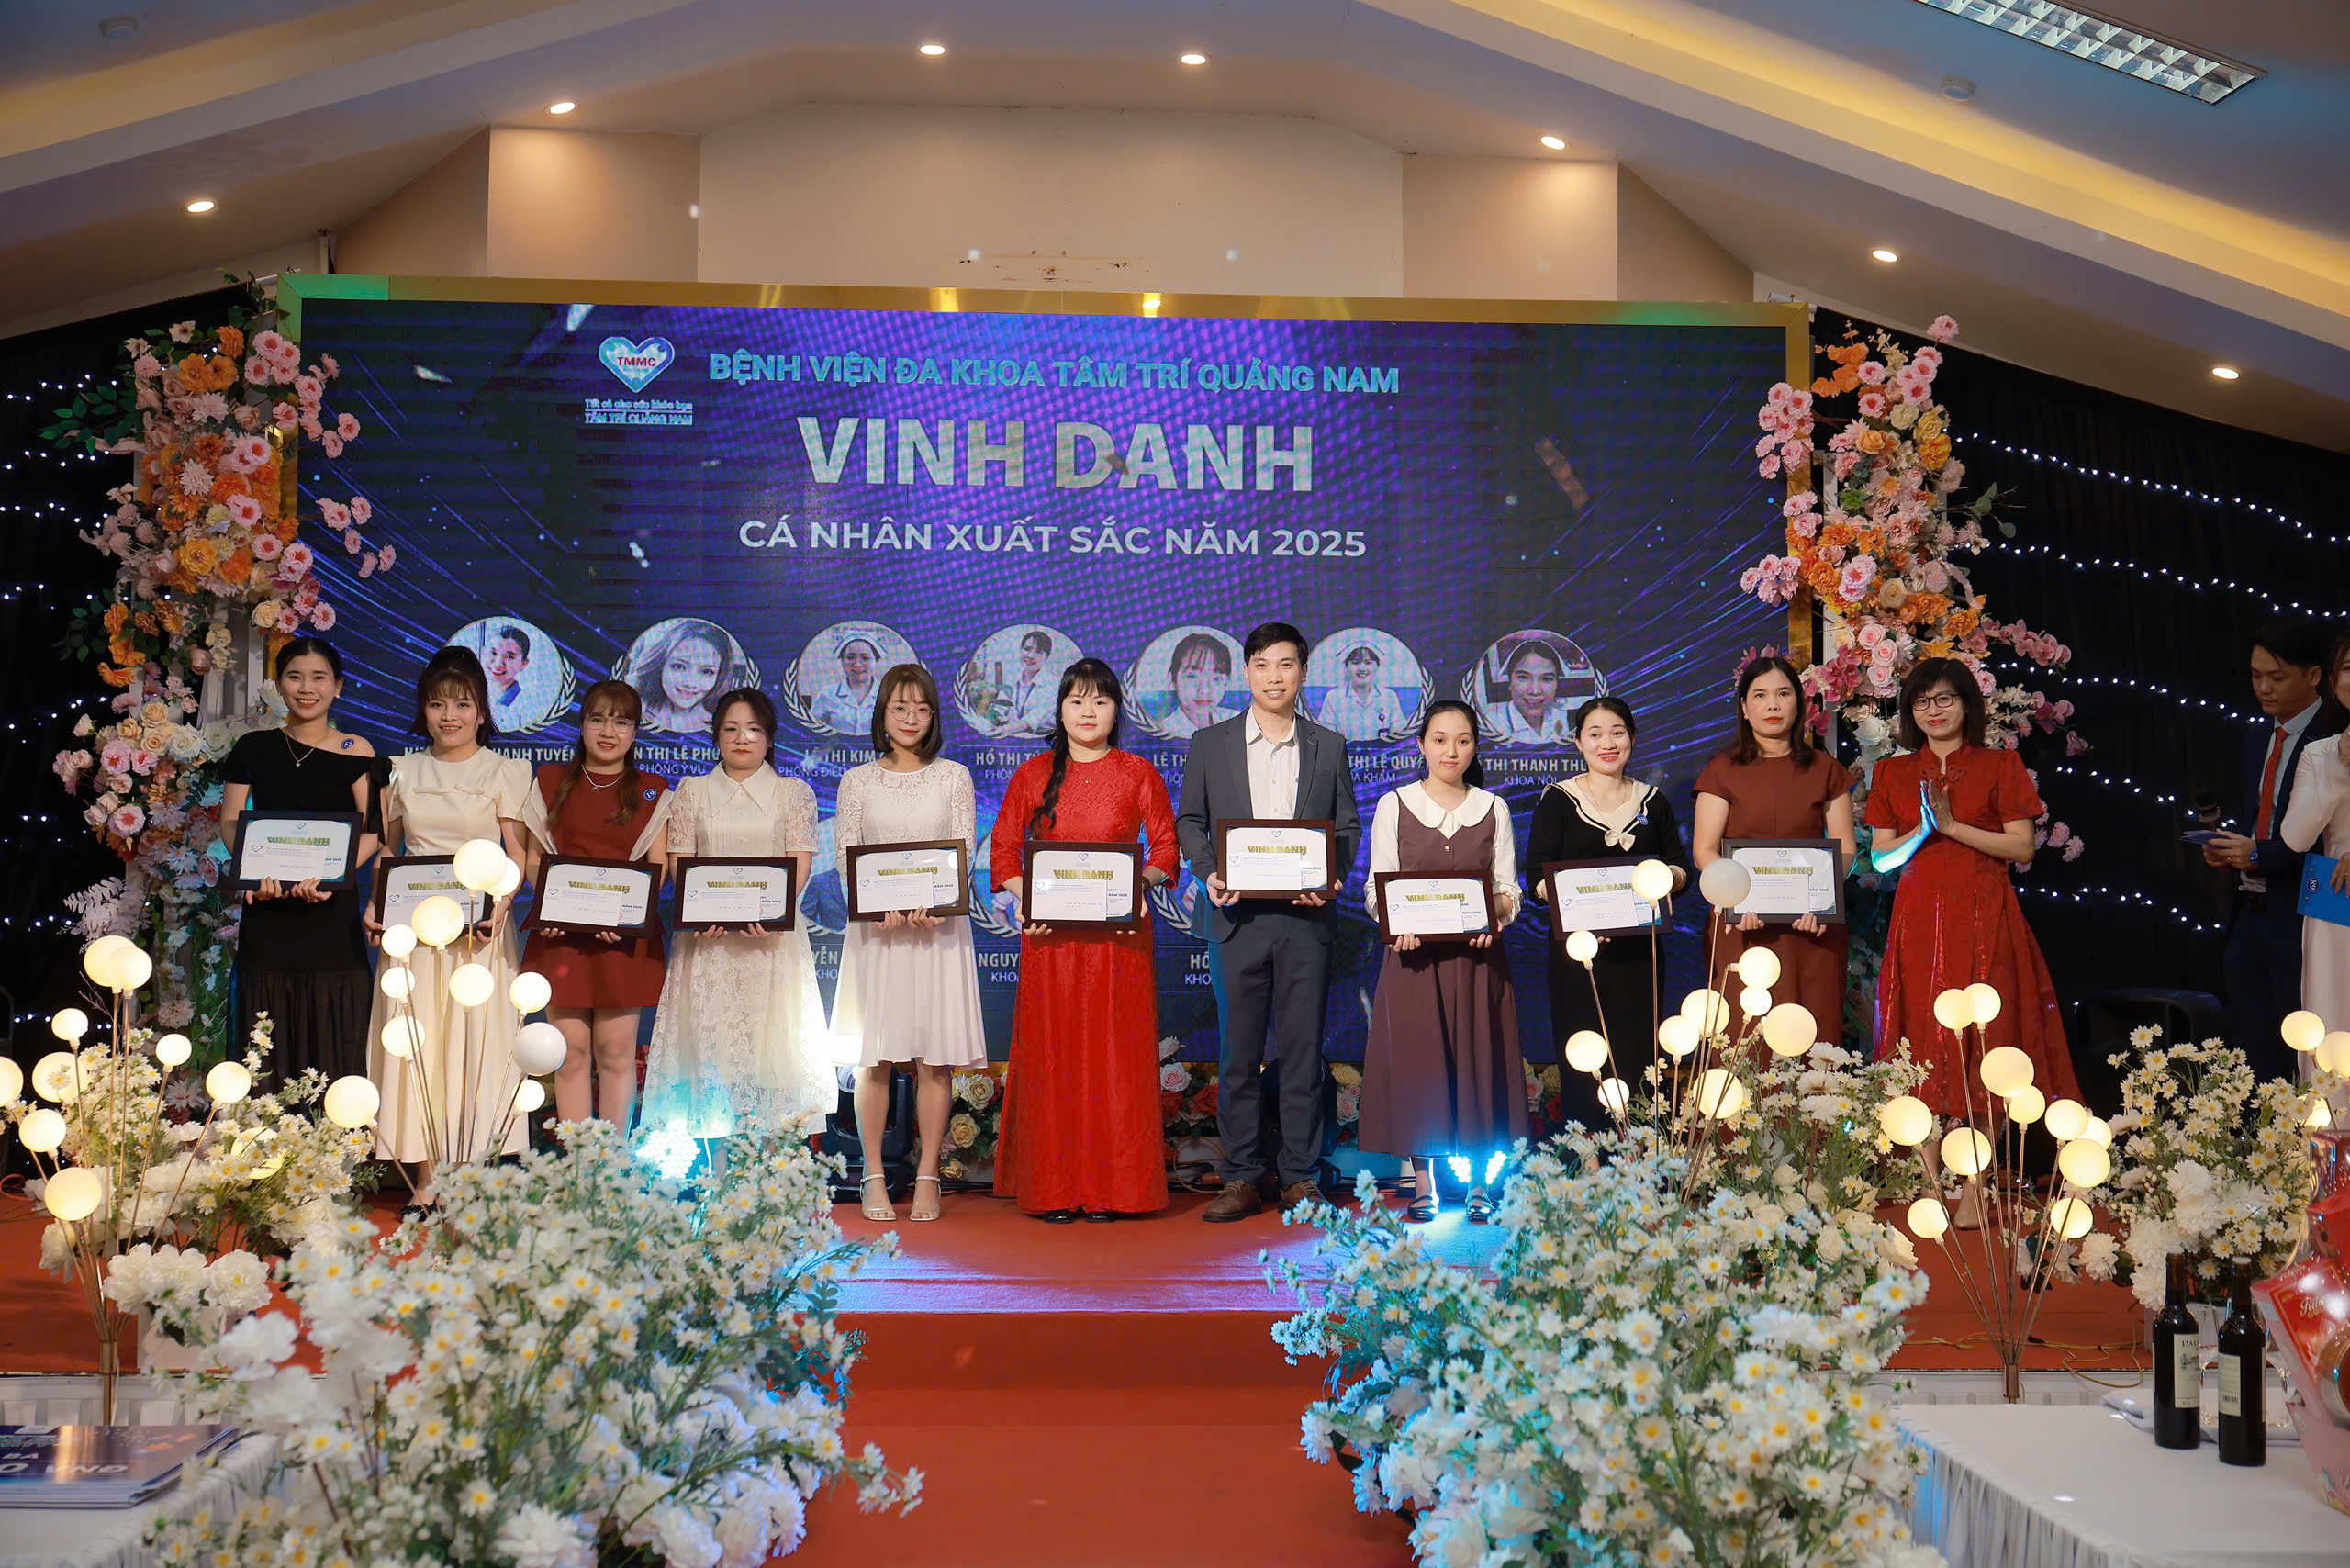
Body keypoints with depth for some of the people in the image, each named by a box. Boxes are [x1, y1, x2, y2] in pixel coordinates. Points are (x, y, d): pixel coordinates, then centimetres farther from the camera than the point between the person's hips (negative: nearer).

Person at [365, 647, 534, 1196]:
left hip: (479, 926, -2)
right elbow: (387, 849, 14)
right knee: (416, 1042, 1)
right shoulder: (403, 770, 11)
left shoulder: (504, 772, 2)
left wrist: (500, 906, -18)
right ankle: (426, 1176, 8)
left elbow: (518, 856, -1)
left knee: (476, 1042, -3)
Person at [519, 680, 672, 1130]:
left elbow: (658, 866, 2)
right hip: (562, 929, 1)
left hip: (624, 935, -1)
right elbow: (532, 857, 9)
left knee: (615, 1050, 0)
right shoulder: (552, 782, 11)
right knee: (571, 1051, 0)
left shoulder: (651, 792, 8)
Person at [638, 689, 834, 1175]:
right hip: (708, 939, 1)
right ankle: (718, 1177, 3)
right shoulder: (692, 792, 13)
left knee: (770, 1043, -4)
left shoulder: (794, 792, 10)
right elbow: (680, 860, 5)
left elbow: (800, 861, 0)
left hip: (773, 937, -1)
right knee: (713, 1047, -2)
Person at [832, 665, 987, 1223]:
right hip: (875, 927, 0)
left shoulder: (954, 777, 8)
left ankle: (927, 1178, 6)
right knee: (874, 1056, 0)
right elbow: (845, 857, 2)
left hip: (939, 926, 0)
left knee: (937, 1057, -1)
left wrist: (929, 900, -17)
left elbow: (964, 851, 1)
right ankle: (875, 1179, 8)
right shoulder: (857, 781, 8)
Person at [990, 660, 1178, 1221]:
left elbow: (1166, 847, 6)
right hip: (1050, 934, 1)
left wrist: (1144, 882, -13)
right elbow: (1003, 851, 8)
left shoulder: (1139, 775, 6)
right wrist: (1022, 896, -10)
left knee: (1115, 1053, 0)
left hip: (1119, 934, -1)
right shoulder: (1032, 776, 8)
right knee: (1051, 1053, 1)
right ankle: (1052, 1188, 8)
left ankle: (1111, 1186, 9)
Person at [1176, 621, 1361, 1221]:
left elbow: (1347, 826, 11)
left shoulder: (1328, 746, 10)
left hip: (1305, 917, 0)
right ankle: (1243, 1175, 10)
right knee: (1239, 1051, 2)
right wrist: (1209, 873, -8)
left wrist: (1333, 878, -8)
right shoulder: (1210, 744, 8)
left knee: (1302, 1048, 2)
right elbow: (1190, 821, 10)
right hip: (1239, 918, 0)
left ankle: (1300, 1175, 11)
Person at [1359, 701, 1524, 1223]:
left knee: (1476, 1061, 2)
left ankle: (1479, 1184, 12)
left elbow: (1508, 888, 5)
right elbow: (1376, 888, 2)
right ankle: (1423, 1185, 10)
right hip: (1414, 955, -1)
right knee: (1416, 1064, 0)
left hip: (1477, 956, 1)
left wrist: (1495, 917, -16)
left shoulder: (1493, 808, 8)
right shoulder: (1394, 806, 4)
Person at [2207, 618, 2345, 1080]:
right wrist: (2231, 851, 3)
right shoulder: (2257, 741, 16)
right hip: (2250, 918, 8)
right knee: (2250, 1061, 12)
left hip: (2302, 921, -8)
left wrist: (2260, 855, -18)